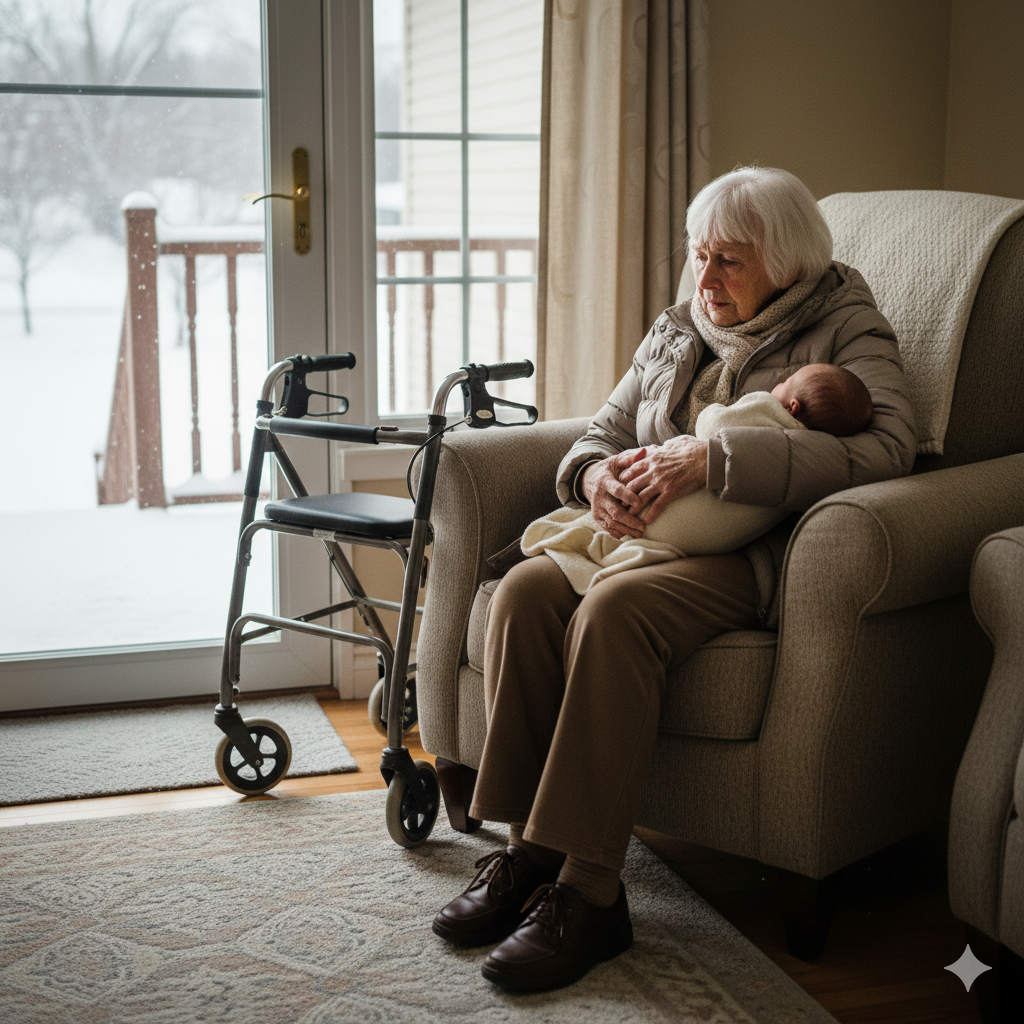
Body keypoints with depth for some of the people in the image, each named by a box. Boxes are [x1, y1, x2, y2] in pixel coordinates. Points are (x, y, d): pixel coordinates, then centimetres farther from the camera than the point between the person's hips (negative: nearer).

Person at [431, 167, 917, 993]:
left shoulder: (846, 330, 2)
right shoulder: (674, 333, 22)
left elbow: (888, 444, -17)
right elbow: (601, 431, 23)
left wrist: (710, 459, -24)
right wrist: (596, 473, -6)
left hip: (748, 558, -6)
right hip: (639, 535, 6)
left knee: (614, 611, -35)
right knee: (527, 589, -24)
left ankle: (588, 893, -31)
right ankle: (530, 849, -18)